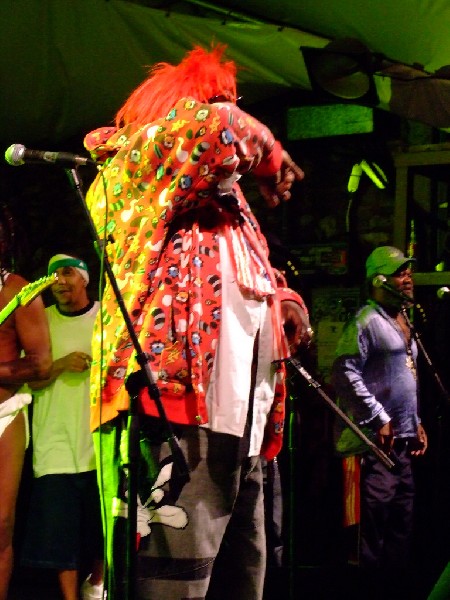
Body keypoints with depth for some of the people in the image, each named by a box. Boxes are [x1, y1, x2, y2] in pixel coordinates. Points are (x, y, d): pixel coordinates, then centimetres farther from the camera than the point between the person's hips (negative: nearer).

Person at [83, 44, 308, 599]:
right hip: (178, 415, -9)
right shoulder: (143, 173, 3)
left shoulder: (223, 200, 28)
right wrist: (267, 154, 2)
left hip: (239, 429, 9)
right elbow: (214, 127, -18)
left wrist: (281, 298, 13)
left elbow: (252, 276, 37)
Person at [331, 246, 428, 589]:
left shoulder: (404, 323, 19)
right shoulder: (367, 320, -9)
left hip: (403, 439, 9)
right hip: (375, 439, -9)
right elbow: (346, 374, -19)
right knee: (373, 520, -8)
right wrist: (378, 420, -18)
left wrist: (417, 422, 18)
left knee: (402, 521, 12)